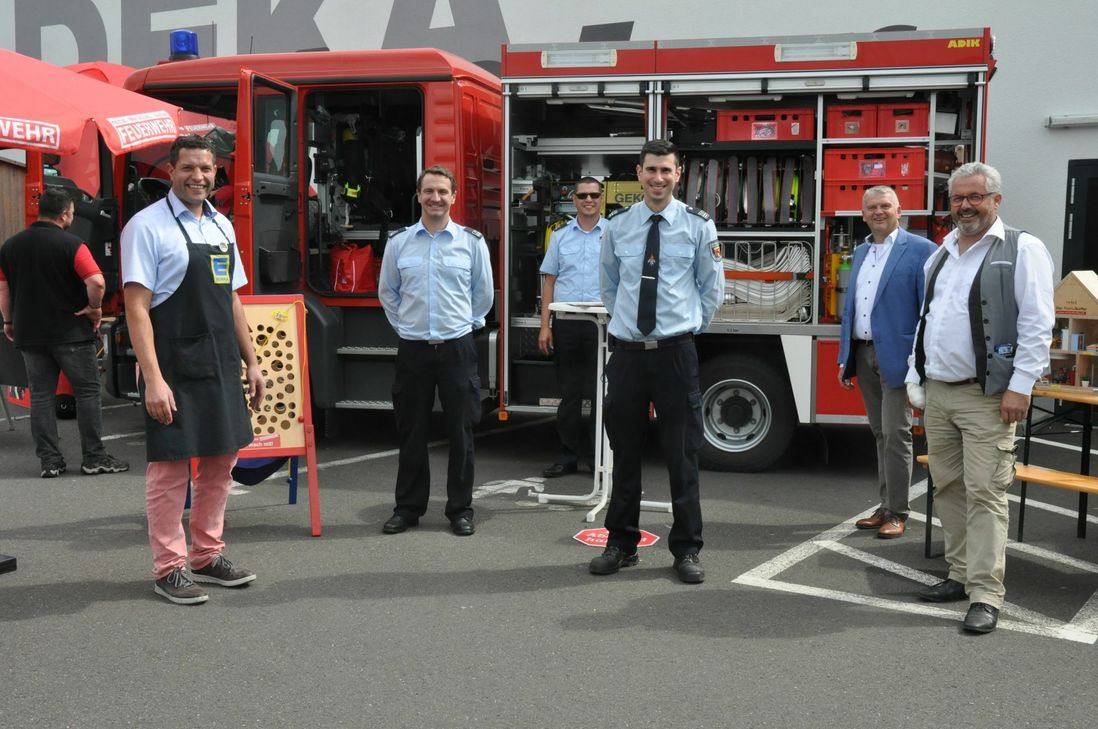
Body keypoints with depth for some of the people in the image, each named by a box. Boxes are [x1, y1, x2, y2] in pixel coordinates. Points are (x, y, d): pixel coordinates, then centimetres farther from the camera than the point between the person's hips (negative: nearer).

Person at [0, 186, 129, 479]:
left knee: (41, 396, 10)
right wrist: (94, 308, -7)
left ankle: (49, 460, 10)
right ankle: (94, 458, 4)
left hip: (29, 334, 5)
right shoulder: (71, 244, -11)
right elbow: (97, 282, -24)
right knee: (87, 392, 4)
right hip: (71, 333, -5)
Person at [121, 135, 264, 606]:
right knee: (171, 465, 1)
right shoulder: (147, 226, -8)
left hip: (221, 364, 7)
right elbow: (136, 307, -13)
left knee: (221, 460, 13)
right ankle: (169, 569, 15)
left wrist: (251, 362, 15)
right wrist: (153, 379, -20)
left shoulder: (222, 226, 13)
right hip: (174, 367, -7)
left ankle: (206, 556, 27)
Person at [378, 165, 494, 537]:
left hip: (457, 347, -1)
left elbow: (483, 293, 12)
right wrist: (403, 325, 12)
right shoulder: (399, 242, 3)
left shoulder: (472, 242, 1)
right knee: (411, 433, 8)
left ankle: (461, 509, 16)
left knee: (461, 433, 4)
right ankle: (407, 508, 19)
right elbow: (387, 292, 16)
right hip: (413, 349, 1)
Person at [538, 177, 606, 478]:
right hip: (565, 323, 2)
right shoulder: (560, 236, 11)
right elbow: (549, 281, 10)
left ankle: (600, 456, 8)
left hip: (601, 323, -2)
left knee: (600, 393, 0)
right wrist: (545, 326, 3)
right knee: (569, 393, 8)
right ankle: (568, 455, 16)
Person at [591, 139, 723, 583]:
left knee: (682, 456, 4)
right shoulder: (617, 225, 4)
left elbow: (712, 287, 8)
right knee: (625, 454, 10)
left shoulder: (698, 226, -1)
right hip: (626, 352, 2)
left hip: (676, 352, -2)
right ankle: (621, 544, 23)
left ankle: (686, 550, 16)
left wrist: (691, 326, 7)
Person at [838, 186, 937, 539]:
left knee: (895, 434, -5)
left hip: (896, 356, -7)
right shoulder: (860, 252, 15)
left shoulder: (920, 250, -6)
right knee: (880, 435, 13)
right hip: (864, 354, 7)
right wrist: (846, 358, 14)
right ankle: (886, 507, 22)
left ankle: (897, 513, 5)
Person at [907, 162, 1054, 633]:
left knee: (985, 494, -7)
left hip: (986, 397, -7)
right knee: (947, 489, 11)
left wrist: (1020, 388, -15)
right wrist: (915, 380, 15)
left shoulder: (1022, 250, -4)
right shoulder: (939, 256, 16)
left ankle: (986, 596, -2)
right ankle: (961, 575, 23)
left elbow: (1036, 325, -10)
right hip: (937, 394, 7)